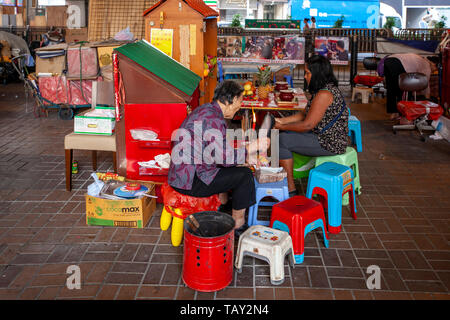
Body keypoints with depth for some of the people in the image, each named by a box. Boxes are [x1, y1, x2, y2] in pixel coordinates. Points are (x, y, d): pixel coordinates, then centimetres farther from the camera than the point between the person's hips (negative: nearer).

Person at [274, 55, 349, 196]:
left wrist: (281, 127, -10)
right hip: (324, 137, 11)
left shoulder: (324, 94, -22)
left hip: (329, 144, -11)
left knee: (282, 140, -13)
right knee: (285, 135, 11)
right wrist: (281, 121, 5)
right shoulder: (325, 89, 11)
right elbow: (304, 115, 14)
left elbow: (308, 125, -21)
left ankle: (290, 190, -7)